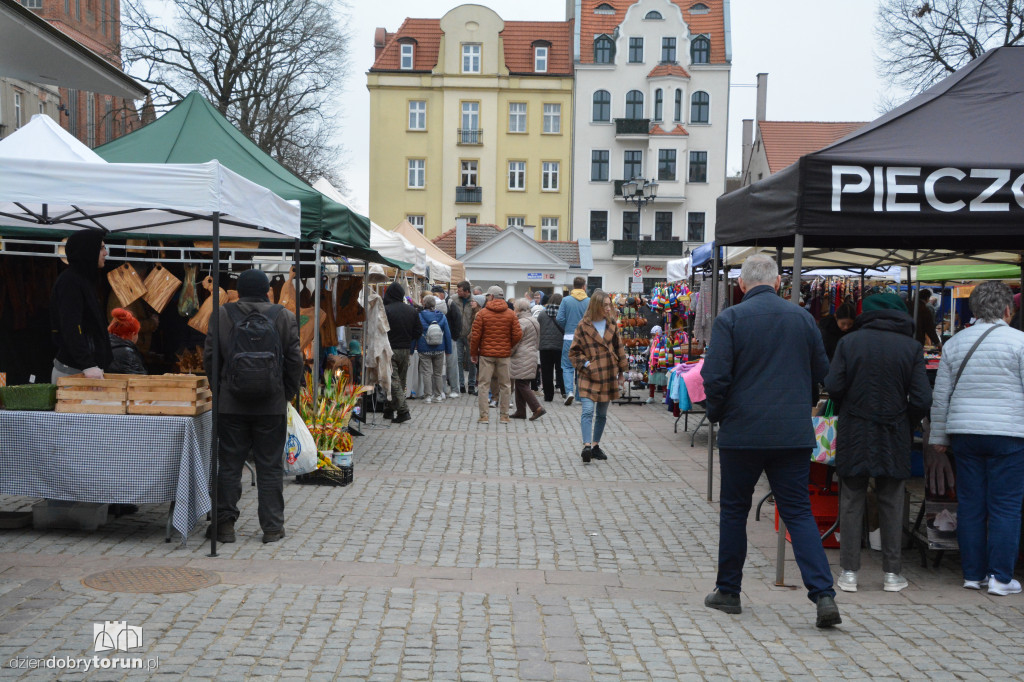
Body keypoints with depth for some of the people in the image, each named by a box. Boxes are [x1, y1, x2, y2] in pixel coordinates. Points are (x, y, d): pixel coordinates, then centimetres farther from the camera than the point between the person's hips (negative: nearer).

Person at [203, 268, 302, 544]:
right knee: (270, 466, 6)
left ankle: (224, 524, 11)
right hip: (272, 406, 0)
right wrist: (287, 394, 11)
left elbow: (209, 358, 2)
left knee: (229, 464, 8)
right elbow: (295, 361, -1)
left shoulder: (222, 315, 0)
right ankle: (272, 527, 10)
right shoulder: (284, 317, -1)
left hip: (231, 405, 0)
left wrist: (220, 390, 15)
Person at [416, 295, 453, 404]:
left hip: (424, 350, -3)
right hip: (439, 350, 3)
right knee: (438, 373, 12)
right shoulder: (442, 317, 1)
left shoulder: (419, 316, -6)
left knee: (426, 373, 3)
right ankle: (438, 396, 16)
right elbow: (447, 334, 3)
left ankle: (428, 396, 2)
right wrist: (448, 350, 10)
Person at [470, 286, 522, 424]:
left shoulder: (482, 313, -4)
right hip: (505, 355, 2)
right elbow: (518, 334, -3)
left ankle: (483, 416, 0)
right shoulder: (511, 314, 1)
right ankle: (504, 416, 13)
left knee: (483, 385, 4)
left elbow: (475, 336, -5)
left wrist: (473, 353, 6)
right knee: (504, 386, 10)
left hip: (486, 354, -2)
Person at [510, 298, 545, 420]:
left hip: (522, 358, -10)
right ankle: (520, 411, 14)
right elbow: (537, 341, 21)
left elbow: (515, 342, -15)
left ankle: (537, 409, -12)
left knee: (522, 385, -7)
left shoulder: (521, 322, -14)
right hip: (532, 354, 10)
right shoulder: (535, 321, 16)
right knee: (521, 385, 13)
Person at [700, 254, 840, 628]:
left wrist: (717, 414, 5)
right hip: (794, 433, 3)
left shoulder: (730, 319, -7)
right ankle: (823, 594, -6)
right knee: (799, 512, 6)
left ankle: (728, 591, 21)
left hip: (743, 432, -2)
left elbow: (714, 376, -12)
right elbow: (821, 372, 10)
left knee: (734, 510, 12)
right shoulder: (803, 317, 4)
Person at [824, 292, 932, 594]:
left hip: (854, 434, 0)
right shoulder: (912, 347, -1)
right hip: (894, 438, 0)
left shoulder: (849, 342, -2)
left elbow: (833, 387, -8)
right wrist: (907, 424, 12)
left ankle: (849, 572, 7)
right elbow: (922, 399, -6)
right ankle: (892, 573, 15)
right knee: (891, 503, 10)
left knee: (851, 502, 6)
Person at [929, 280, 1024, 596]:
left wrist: (939, 436, 17)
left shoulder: (954, 343, 8)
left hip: (964, 432, 4)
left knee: (970, 505, 8)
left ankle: (973, 573, 13)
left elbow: (940, 396, 10)